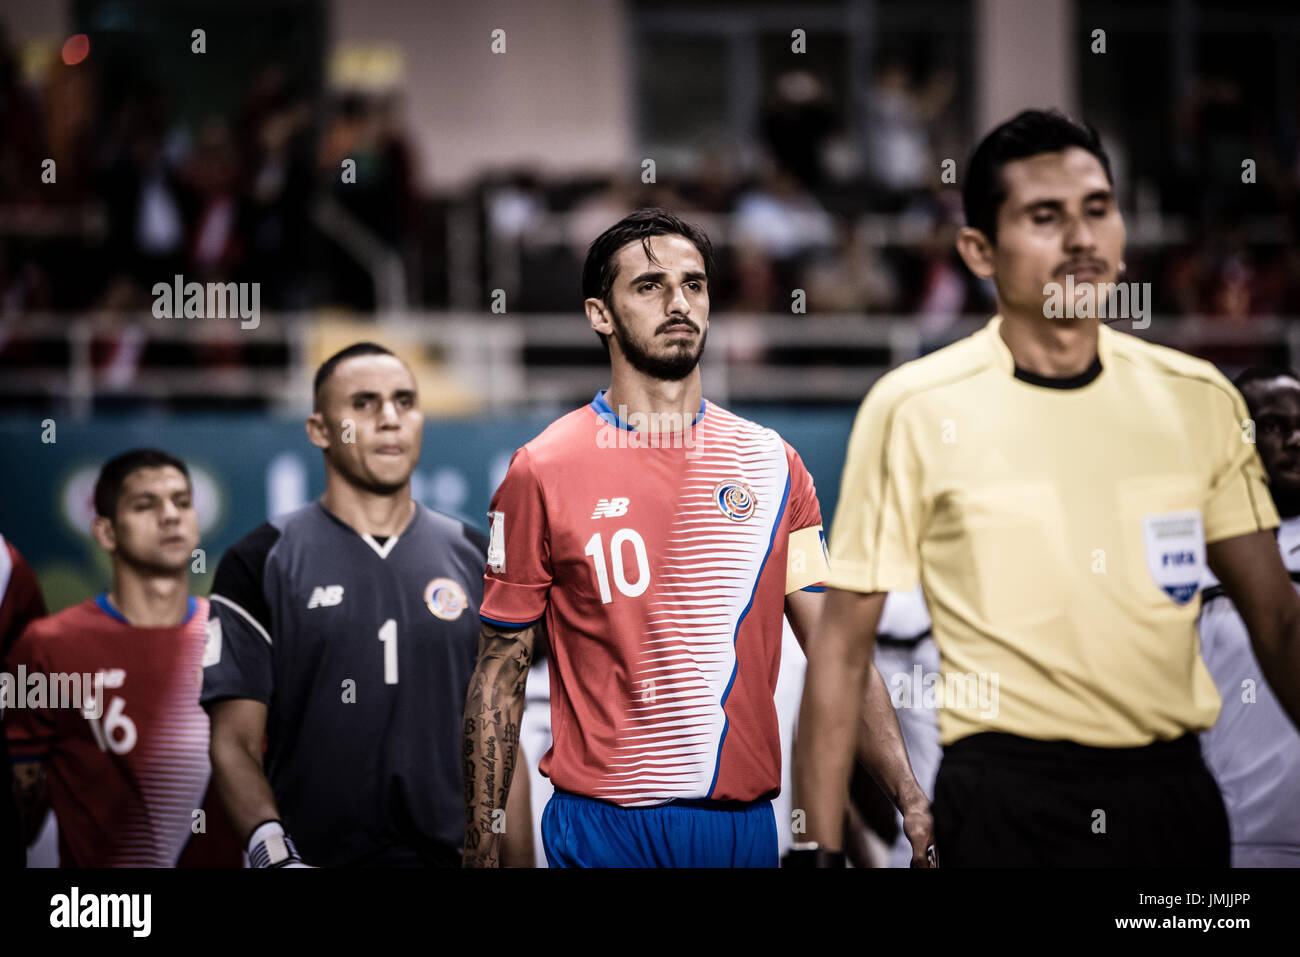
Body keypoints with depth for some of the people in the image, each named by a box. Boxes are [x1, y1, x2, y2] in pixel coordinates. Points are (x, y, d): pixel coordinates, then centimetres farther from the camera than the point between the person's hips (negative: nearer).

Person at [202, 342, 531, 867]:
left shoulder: (474, 560, 9)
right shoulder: (261, 563, -1)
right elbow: (235, 742, -5)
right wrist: (274, 851, -21)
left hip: (450, 853, 3)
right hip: (315, 856, -3)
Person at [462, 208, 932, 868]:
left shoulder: (771, 463, 6)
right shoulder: (543, 472, -3)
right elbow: (499, 679, 0)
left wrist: (908, 794, -8)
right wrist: (480, 852, -4)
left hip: (747, 825, 3)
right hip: (602, 828, -3)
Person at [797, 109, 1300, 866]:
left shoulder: (1199, 399, 5)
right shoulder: (916, 409, -5)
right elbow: (844, 647, -3)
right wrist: (822, 847, -7)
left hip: (1175, 788, 4)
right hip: (1008, 800, -3)